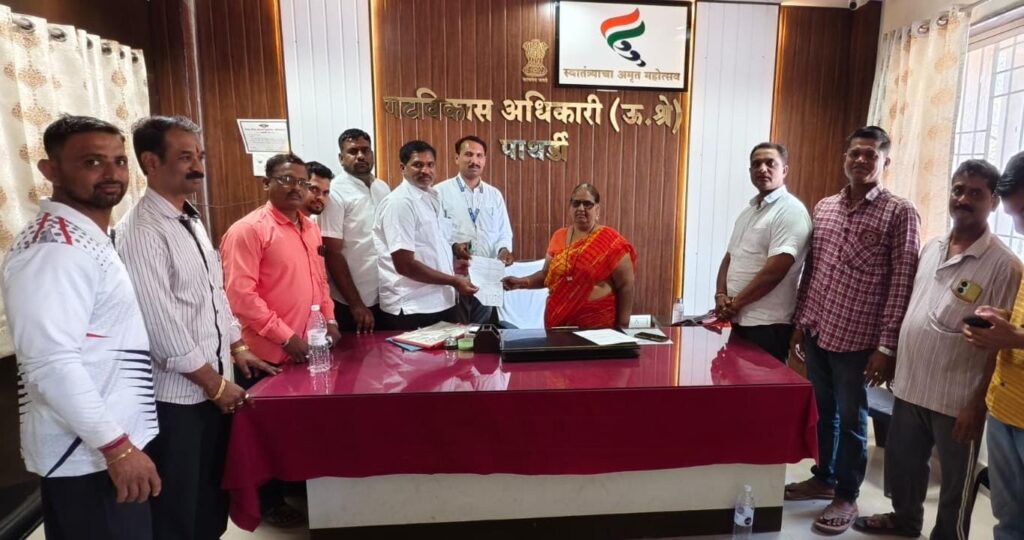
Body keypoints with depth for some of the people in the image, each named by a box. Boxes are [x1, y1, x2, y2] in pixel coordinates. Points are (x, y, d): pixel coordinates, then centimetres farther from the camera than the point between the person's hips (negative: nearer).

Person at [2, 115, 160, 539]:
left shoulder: (86, 240, 12)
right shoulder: (56, 249, -20)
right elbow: (51, 363, -28)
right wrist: (116, 445, -25)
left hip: (97, 446, 10)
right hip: (88, 455, -10)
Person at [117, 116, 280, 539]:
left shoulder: (191, 221, 9)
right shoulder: (141, 233, -19)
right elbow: (161, 326, -21)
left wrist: (237, 349, 12)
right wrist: (215, 384, -14)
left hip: (213, 382, 8)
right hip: (176, 393, -8)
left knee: (213, 495, 22)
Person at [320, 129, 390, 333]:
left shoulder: (383, 188, 7)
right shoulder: (335, 193, -11)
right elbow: (332, 254, -13)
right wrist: (356, 305, -14)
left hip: (386, 298, 6)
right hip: (351, 303, -6)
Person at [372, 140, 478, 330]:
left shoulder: (432, 197, 12)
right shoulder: (399, 202, -15)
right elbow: (405, 265, -20)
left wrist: (452, 266, 7)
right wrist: (453, 281, -15)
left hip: (440, 304, 9)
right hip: (411, 310, -8)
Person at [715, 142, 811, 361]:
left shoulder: (791, 211, -12)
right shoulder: (748, 211, 14)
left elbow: (775, 270, -21)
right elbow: (729, 258, 15)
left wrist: (735, 302, -14)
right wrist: (721, 296, -2)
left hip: (768, 325, -8)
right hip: (739, 320, 8)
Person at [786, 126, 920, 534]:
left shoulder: (900, 213, -7)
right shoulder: (823, 207, 8)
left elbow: (902, 283, -10)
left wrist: (886, 346, -13)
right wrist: (799, 322, 11)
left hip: (856, 339, -5)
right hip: (817, 332, 5)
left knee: (850, 420, 9)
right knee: (822, 412, 18)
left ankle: (846, 497, 26)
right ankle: (823, 478, 36)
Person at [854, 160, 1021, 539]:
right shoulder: (931, 248, 6)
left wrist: (978, 403, -15)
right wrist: (892, 359, 12)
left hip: (957, 398, -6)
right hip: (909, 386, 6)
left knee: (954, 483, 13)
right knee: (901, 464, 22)